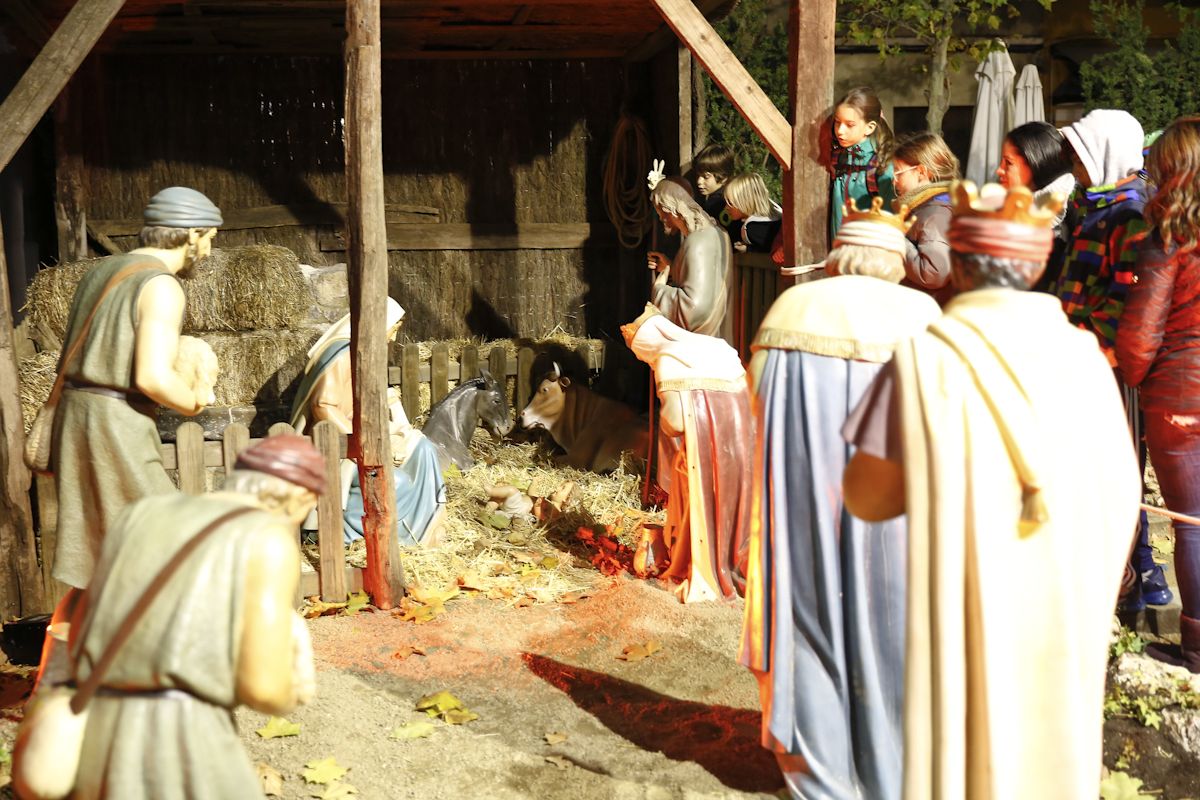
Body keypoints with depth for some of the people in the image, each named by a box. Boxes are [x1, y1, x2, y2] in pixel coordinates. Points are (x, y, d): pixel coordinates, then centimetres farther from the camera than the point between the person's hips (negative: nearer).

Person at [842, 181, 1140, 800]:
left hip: (971, 612, -4)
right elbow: (1120, 492, 4)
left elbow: (866, 496, -13)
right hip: (1069, 614, 4)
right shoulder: (1083, 356, -1)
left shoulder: (929, 360, -13)